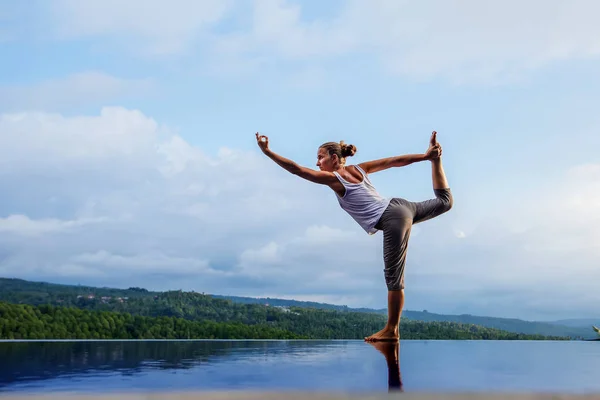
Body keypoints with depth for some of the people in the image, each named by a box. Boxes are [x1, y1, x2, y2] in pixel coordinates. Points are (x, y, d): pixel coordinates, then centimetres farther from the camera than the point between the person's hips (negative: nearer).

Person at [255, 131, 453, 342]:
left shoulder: (333, 179, -7)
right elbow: (394, 161, 12)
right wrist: (427, 157, 16)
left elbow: (296, 169, -11)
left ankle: (391, 330, 4)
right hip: (399, 206, 8)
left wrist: (267, 151, -11)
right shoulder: (358, 168, 12)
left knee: (393, 277, -3)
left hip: (393, 220, -8)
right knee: (444, 201, 34)